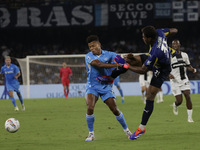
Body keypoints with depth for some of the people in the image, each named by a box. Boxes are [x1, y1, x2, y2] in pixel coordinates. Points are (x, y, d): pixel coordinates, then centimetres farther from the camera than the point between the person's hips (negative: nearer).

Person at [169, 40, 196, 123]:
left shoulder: (184, 55, 9)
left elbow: (188, 66, 17)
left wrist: (193, 69, -5)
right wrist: (169, 74, -21)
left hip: (184, 80, 3)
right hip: (175, 81, -3)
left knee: (188, 97, -12)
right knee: (179, 101, -8)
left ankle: (190, 117, -5)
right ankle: (175, 105, 31)